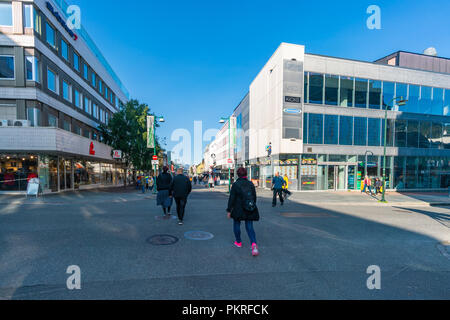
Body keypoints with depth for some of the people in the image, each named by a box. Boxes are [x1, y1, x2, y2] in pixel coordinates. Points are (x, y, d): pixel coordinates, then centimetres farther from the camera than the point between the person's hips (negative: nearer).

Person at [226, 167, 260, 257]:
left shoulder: (235, 185, -11)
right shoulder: (251, 184, 2)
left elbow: (231, 198, -10)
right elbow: (254, 197, 9)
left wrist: (229, 210, -3)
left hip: (238, 210, -3)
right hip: (250, 210, 3)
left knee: (236, 225, 18)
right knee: (249, 227, 7)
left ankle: (238, 242, 31)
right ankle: (253, 243, -13)